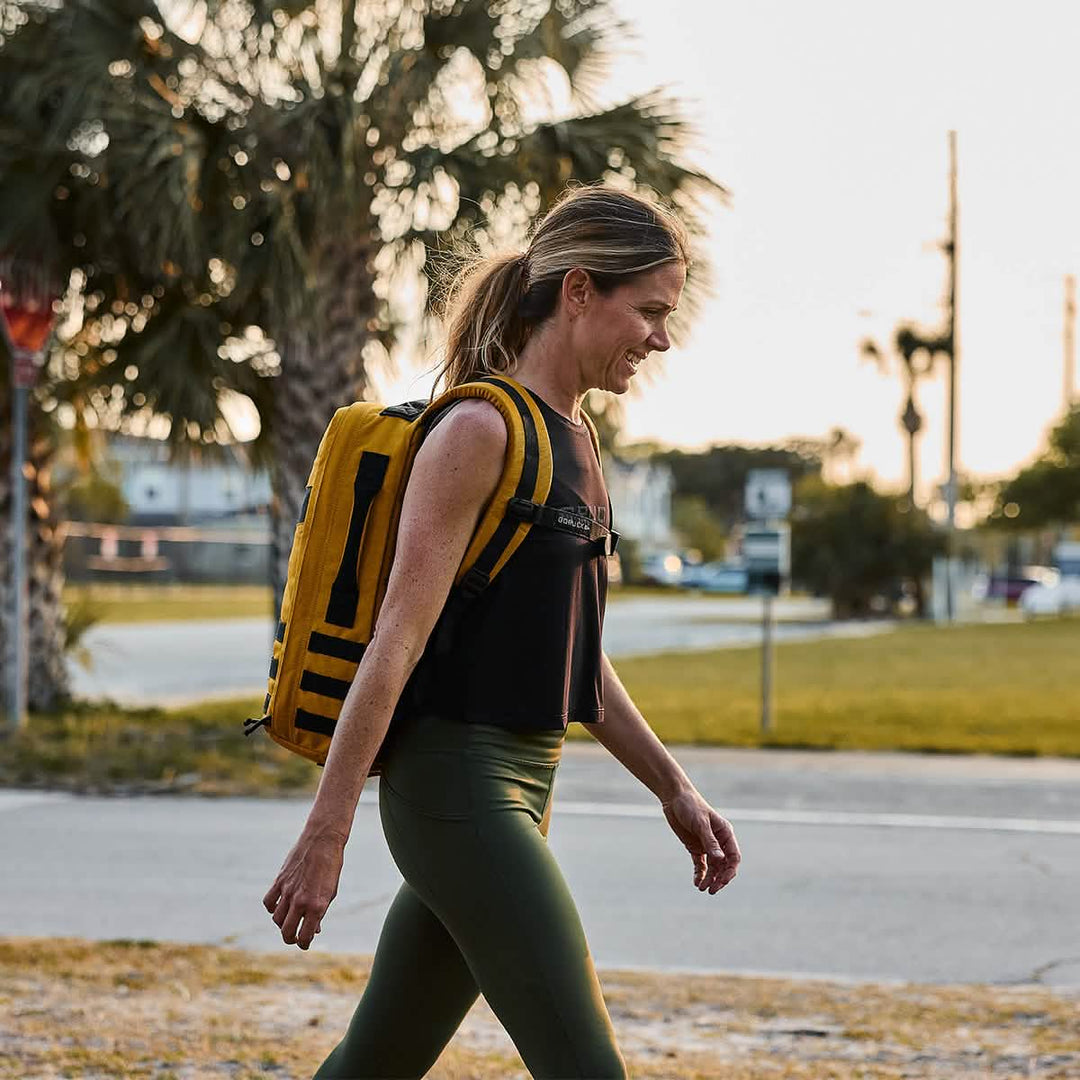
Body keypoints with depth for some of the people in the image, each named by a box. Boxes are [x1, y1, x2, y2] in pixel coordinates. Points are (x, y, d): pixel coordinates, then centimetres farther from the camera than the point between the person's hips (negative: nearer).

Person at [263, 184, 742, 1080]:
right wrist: (325, 835, -17)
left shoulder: (571, 438, 15)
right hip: (456, 789, -9)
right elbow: (399, 636, -16)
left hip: (521, 784, 9)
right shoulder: (481, 430, -13)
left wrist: (673, 787, 17)